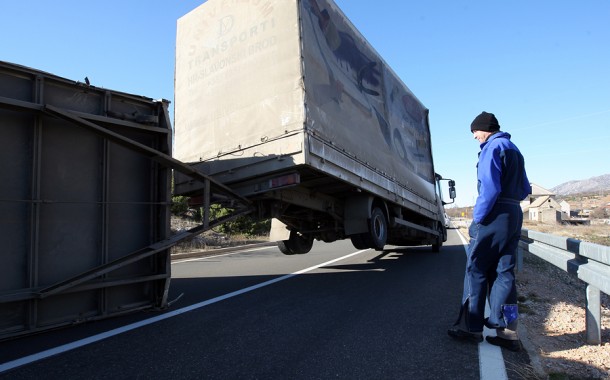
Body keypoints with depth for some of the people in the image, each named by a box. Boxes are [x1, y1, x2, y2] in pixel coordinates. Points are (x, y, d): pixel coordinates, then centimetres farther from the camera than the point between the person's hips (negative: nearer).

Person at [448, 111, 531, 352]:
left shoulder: (492, 147, -8)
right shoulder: (514, 149, 21)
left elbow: (490, 188, -19)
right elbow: (524, 189, 22)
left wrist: (477, 218, -14)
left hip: (495, 215, -9)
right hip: (515, 215, 9)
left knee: (476, 269, -1)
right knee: (503, 272, 9)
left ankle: (470, 327, 7)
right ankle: (507, 331, 11)